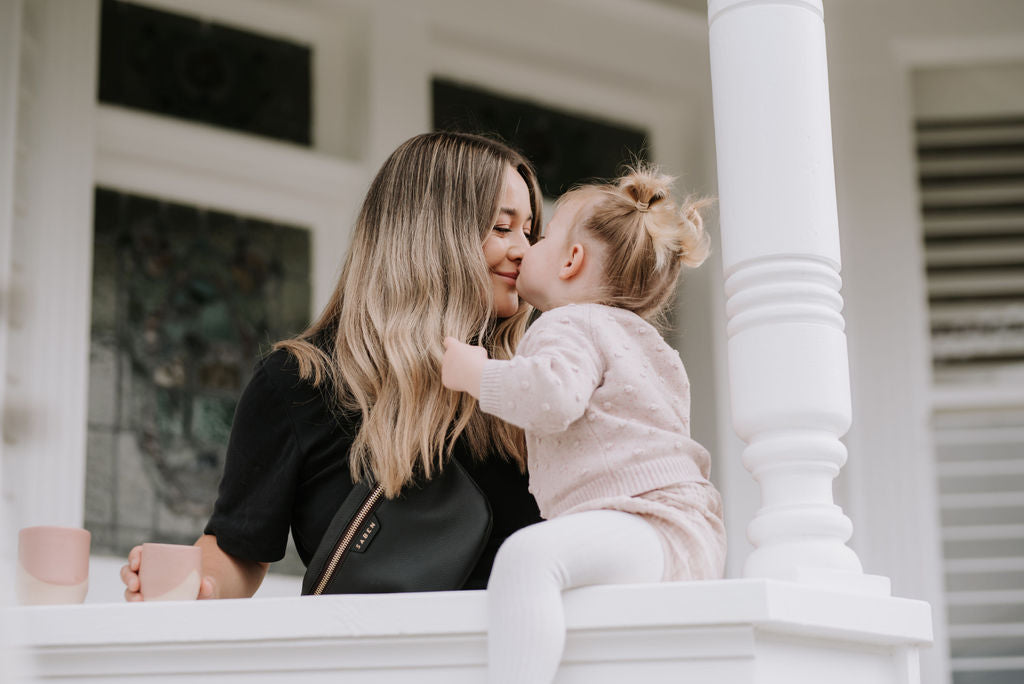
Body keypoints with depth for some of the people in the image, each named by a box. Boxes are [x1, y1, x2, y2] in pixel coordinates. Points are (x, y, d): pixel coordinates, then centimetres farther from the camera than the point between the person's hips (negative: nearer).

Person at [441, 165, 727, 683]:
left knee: (526, 553, -36)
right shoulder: (635, 338, 32)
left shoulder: (568, 324, -2)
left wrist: (475, 373, -12)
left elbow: (554, 395, -24)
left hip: (648, 525, -11)